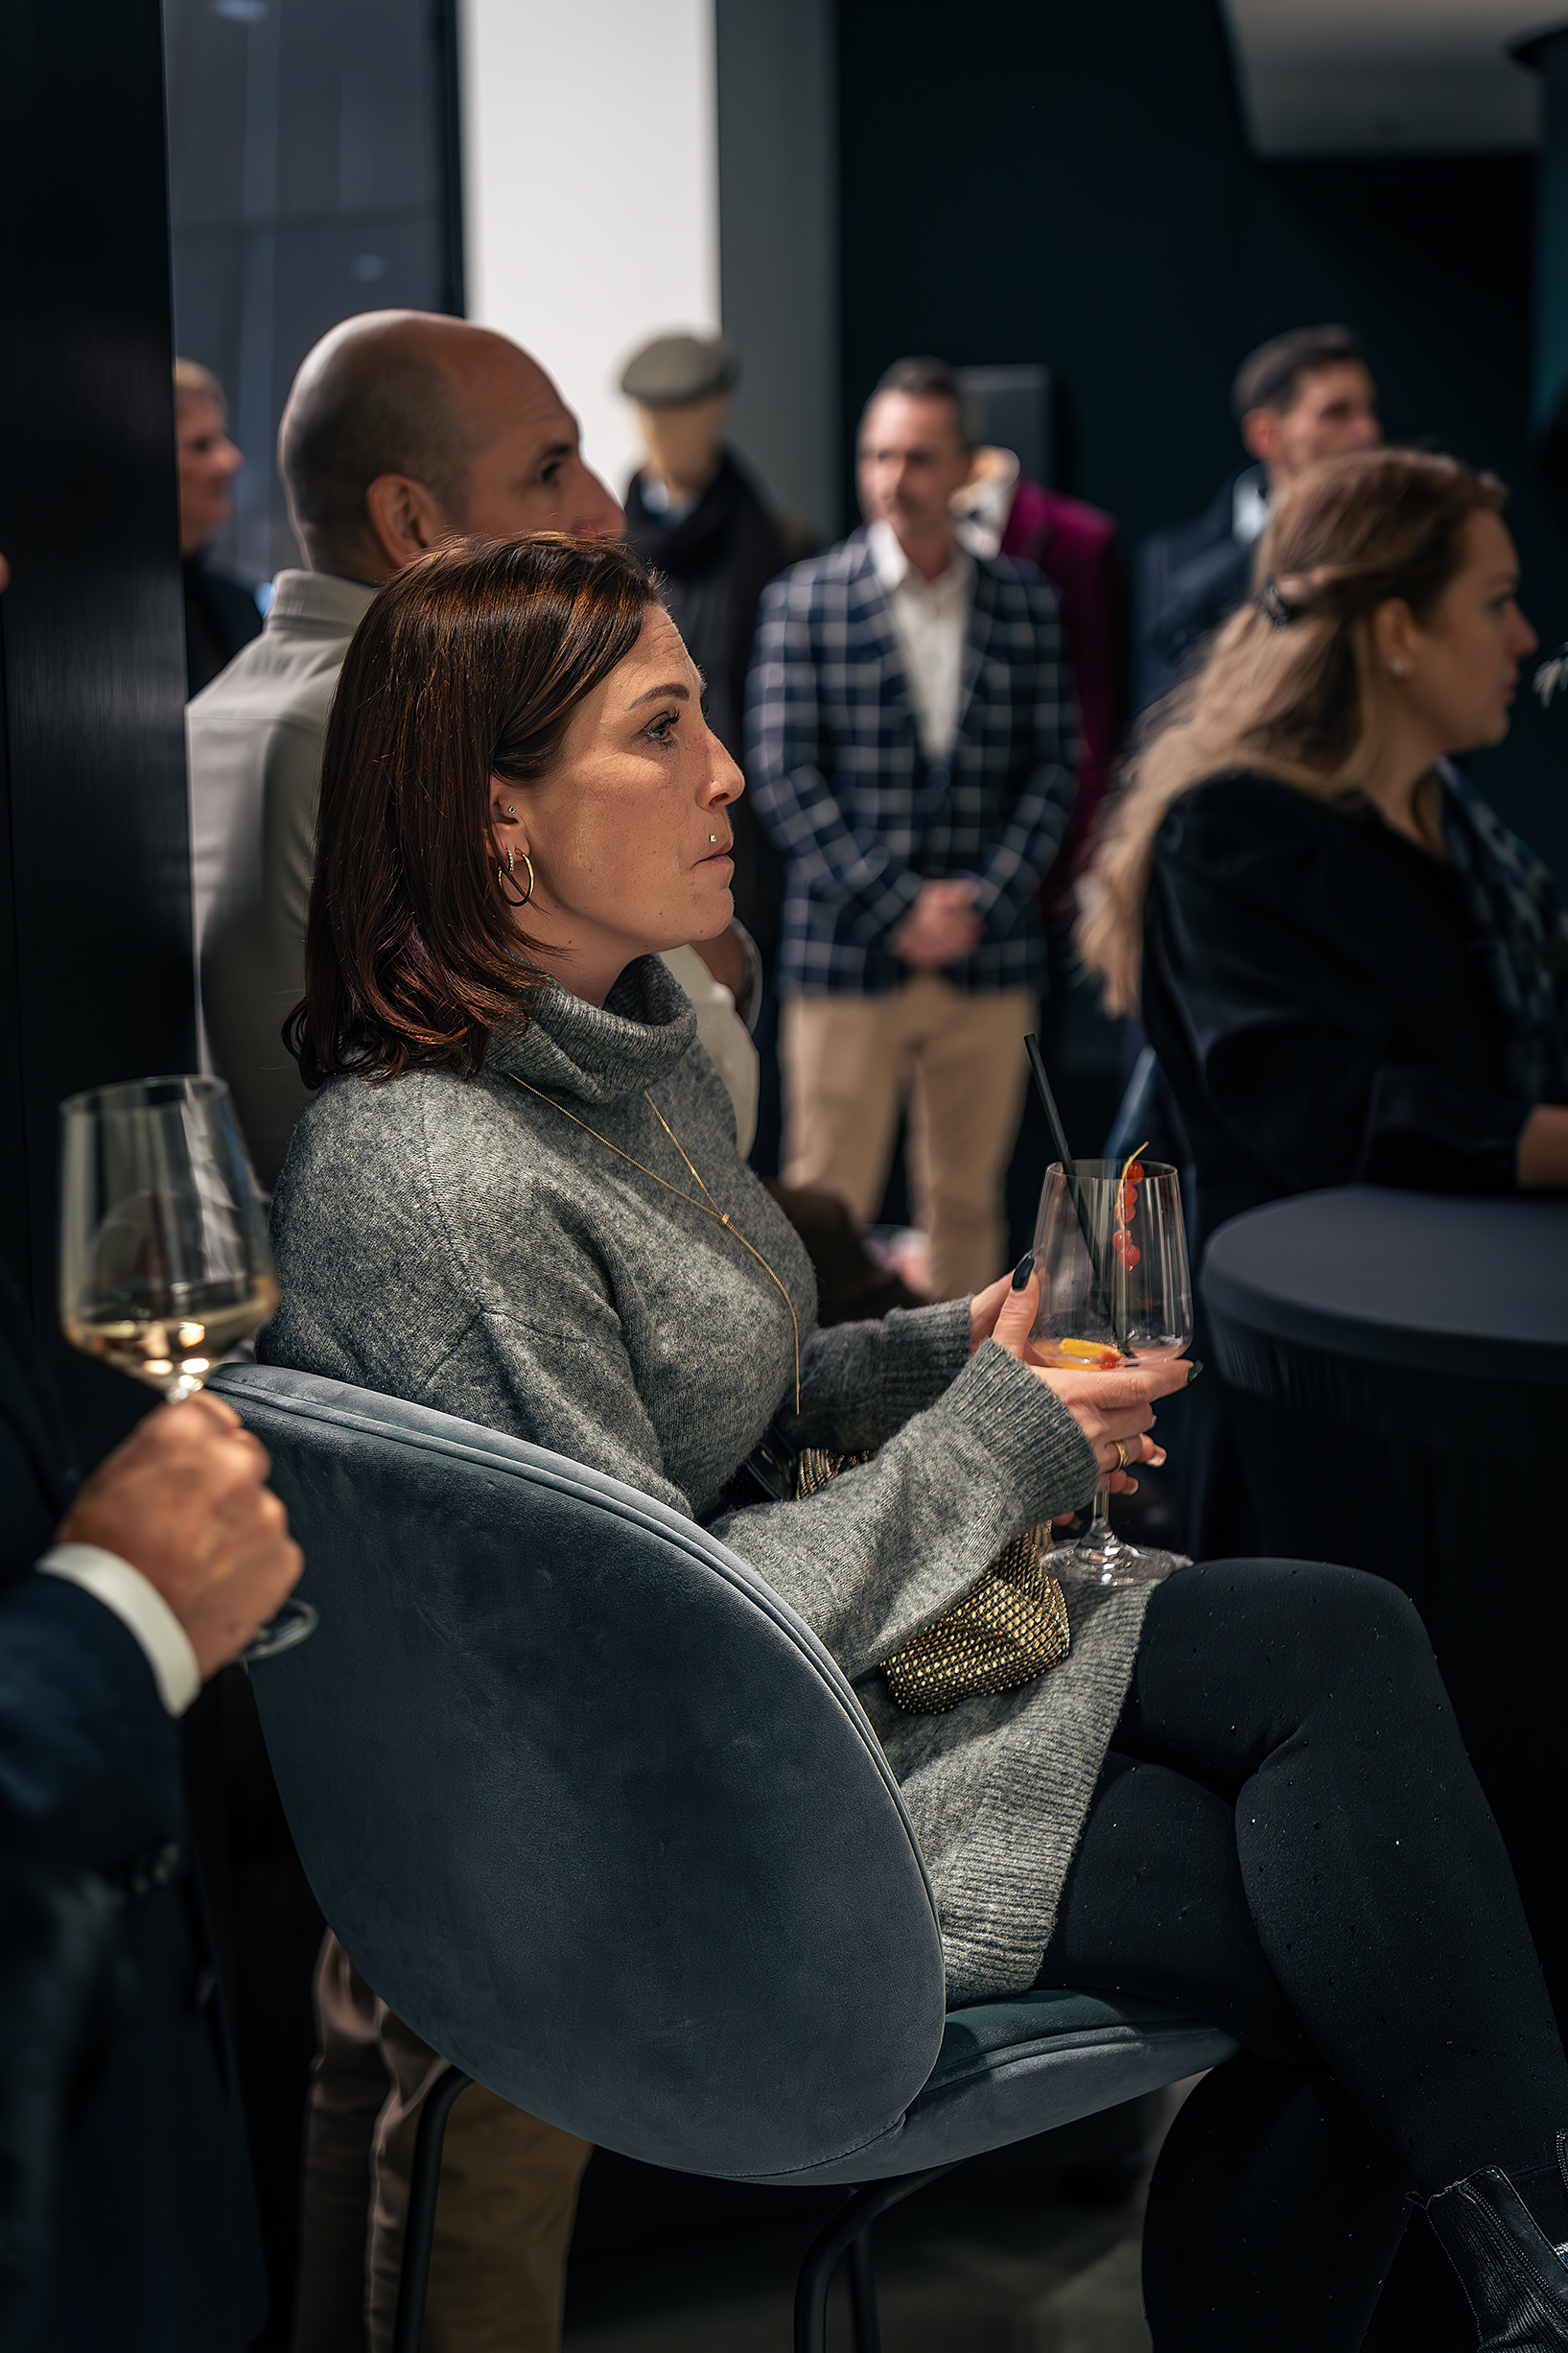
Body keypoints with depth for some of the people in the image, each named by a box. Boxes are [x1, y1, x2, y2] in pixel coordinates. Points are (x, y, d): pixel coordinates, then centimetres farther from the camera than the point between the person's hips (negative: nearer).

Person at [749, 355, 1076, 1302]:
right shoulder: (804, 601, 1)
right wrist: (897, 905, -11)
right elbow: (784, 773, -4)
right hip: (848, 957, -2)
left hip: (991, 959, 2)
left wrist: (981, 903, -7)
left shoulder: (1025, 603, 8)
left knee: (970, 1198, 9)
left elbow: (1054, 766, 6)